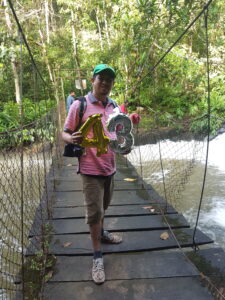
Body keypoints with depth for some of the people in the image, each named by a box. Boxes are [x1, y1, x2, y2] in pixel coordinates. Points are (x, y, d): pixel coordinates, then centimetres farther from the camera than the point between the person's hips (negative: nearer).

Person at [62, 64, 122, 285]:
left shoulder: (114, 107, 6)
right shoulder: (80, 105, -11)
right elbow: (65, 133, -8)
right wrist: (72, 139, -30)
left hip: (110, 166, 6)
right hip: (91, 168, -5)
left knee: (103, 206, 23)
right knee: (94, 211, 1)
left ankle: (101, 232, 49)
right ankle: (97, 256, 17)